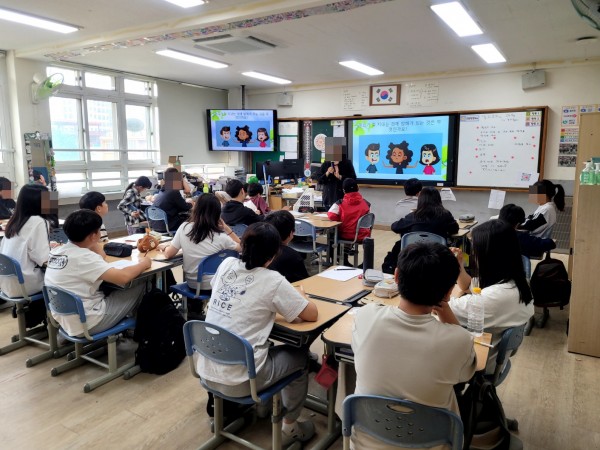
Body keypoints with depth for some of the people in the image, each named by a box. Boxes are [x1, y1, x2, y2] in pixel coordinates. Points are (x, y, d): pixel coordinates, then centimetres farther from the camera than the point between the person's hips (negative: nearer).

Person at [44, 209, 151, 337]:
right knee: (140, 285, -2)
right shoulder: (83, 257, -25)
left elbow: (100, 258, 17)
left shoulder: (57, 251, 3)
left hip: (64, 320, 9)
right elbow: (123, 277, -32)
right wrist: (144, 263, -14)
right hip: (85, 324, -9)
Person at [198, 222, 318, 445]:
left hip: (207, 371, 6)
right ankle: (289, 427, 29)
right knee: (299, 356, 17)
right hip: (238, 380, -6)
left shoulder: (226, 265, -1)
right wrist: (300, 297, 12)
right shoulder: (272, 281, -16)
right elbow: (312, 314, -8)